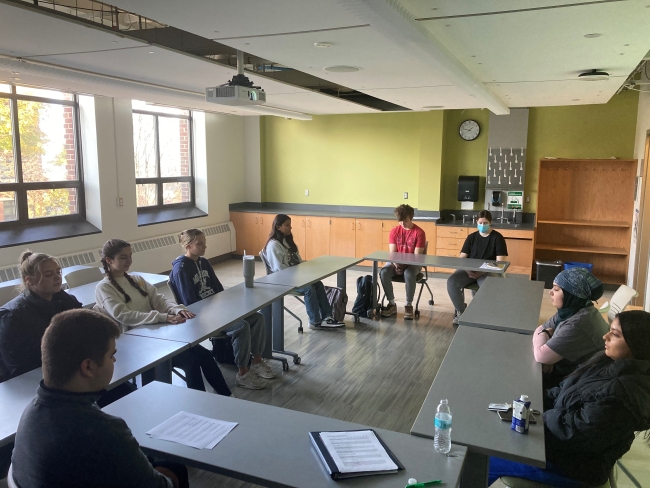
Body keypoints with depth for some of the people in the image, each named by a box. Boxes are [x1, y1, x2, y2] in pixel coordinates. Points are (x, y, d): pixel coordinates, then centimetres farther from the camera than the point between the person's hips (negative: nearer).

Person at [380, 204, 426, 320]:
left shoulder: (419, 232, -10)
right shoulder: (394, 231, 0)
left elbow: (417, 256, -14)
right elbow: (392, 252, -4)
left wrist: (405, 264, -28)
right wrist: (395, 263, -24)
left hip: (413, 263, -3)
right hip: (396, 262, 3)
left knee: (409, 274, -38)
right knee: (384, 272, -28)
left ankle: (408, 305, -18)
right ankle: (392, 304, -13)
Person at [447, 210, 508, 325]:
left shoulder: (497, 238, 1)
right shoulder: (472, 237, 12)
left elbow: (500, 262, -8)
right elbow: (462, 257, 7)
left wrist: (483, 271, -19)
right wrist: (468, 270, -14)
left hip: (488, 271, -3)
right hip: (470, 270, 3)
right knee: (451, 281, -26)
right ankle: (461, 311, -7)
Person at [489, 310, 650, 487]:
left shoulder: (625, 391, -30)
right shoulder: (610, 362, 1)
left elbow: (577, 429, -28)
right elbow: (563, 391, 8)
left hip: (574, 464, -9)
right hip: (562, 437, 9)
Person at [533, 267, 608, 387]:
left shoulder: (578, 325, -31)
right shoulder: (571, 310, -2)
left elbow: (541, 355, -28)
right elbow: (540, 329, 8)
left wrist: (544, 334, -9)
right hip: (566, 369, 7)